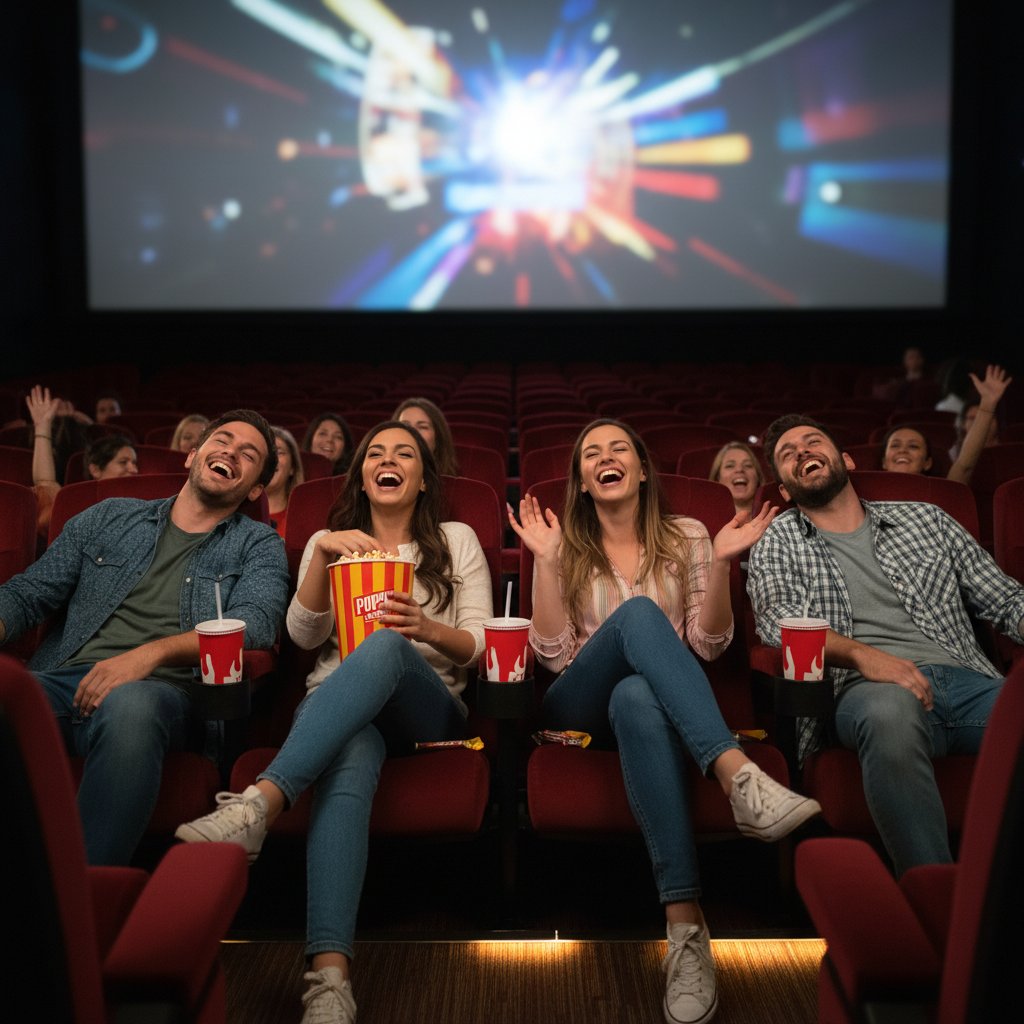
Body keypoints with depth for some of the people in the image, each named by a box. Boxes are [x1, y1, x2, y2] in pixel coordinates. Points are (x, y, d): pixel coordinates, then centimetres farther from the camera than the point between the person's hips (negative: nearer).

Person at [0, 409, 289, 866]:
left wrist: (153, 652, -19)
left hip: (158, 689, -2)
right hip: (60, 679, 2)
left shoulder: (258, 545, 17)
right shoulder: (109, 517, 25)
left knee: (128, 705, -39)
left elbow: (256, 622, -3)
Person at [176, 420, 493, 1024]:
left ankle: (263, 801, -52)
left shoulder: (456, 540, 18)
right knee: (349, 765, -39)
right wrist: (323, 555, -9)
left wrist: (428, 629, -16)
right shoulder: (331, 540, 23)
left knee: (386, 645, -38)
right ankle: (330, 974, -54)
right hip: (337, 707, 1)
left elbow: (479, 645, 7)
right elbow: (305, 635, 7)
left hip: (428, 707, 0)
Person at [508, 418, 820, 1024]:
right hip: (580, 711, 0)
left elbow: (709, 645, 6)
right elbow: (554, 655, 1)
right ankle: (739, 774, -50)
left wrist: (720, 564, -7)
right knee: (637, 613, -34)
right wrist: (546, 561, -6)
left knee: (636, 697, -42)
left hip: (655, 701, 0)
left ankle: (685, 924, -51)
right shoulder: (566, 548, 12)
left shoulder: (687, 538, 13)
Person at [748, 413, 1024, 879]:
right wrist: (861, 654, -19)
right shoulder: (776, 543, 20)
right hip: (863, 689, -2)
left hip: (967, 681, 2)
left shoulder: (925, 519, 26)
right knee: (890, 708, -39)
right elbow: (778, 620, 0)